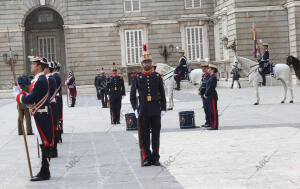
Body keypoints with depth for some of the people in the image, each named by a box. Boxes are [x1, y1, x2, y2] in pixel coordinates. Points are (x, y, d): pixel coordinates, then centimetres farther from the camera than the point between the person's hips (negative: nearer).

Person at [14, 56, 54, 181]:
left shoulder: (40, 81, -19)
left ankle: (44, 173, 0)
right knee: (44, 144, 13)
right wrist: (21, 92, 10)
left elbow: (31, 99, -23)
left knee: (45, 144, -4)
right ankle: (44, 171, 19)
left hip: (41, 117, -10)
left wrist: (18, 96, -6)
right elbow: (33, 97, 18)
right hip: (41, 116, 10)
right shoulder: (40, 79, 14)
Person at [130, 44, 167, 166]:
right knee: (144, 135, 1)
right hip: (143, 110, 0)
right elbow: (132, 95, 7)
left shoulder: (157, 77, 7)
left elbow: (162, 94, 9)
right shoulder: (137, 78, 5)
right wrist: (135, 109, -3)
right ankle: (147, 158, 9)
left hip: (156, 110, 1)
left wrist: (163, 108, 2)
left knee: (156, 134, 3)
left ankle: (155, 158, 10)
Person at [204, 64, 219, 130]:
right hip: (210, 97, 10)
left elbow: (211, 87, -18)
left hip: (212, 96, -10)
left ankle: (215, 126, -6)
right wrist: (205, 94, 10)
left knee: (214, 111, -7)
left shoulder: (213, 77, -14)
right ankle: (212, 125, 17)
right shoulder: (211, 77, 16)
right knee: (211, 111, 12)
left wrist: (206, 95, -11)